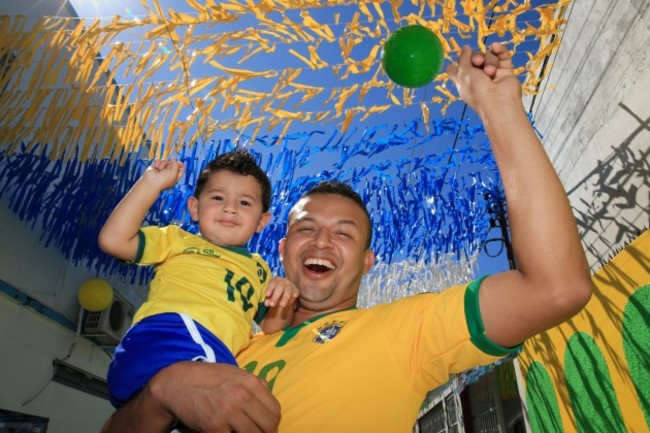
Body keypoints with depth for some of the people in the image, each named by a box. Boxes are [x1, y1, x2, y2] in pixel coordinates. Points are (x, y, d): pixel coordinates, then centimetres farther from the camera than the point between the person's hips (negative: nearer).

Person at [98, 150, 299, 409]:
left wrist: (284, 304, 4)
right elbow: (112, 240, 10)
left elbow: (270, 329, 26)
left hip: (219, 357, 4)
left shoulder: (258, 268, 32)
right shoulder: (178, 240, 24)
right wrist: (151, 183, 10)